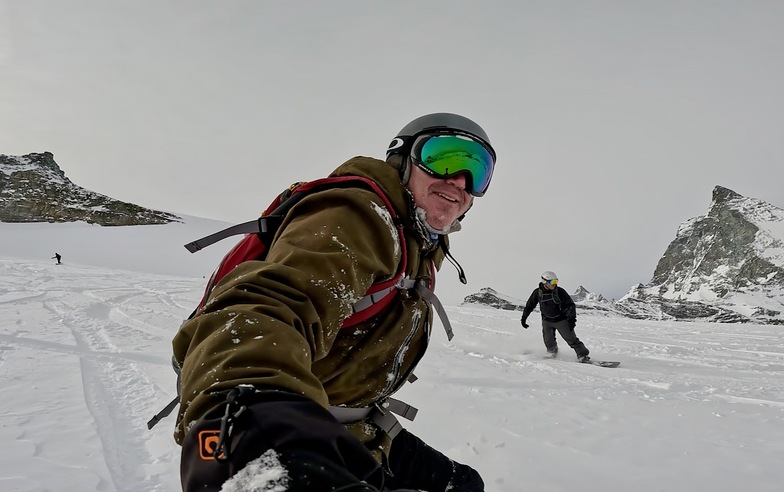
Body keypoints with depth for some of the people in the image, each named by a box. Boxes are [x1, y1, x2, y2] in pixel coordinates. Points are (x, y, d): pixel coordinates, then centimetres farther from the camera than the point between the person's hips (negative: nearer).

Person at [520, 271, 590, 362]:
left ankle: (582, 355, 5)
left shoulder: (560, 291, -17)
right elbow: (530, 305, 5)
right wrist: (524, 318, 8)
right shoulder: (538, 292, -10)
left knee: (571, 339, -4)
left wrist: (572, 318, -21)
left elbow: (570, 305, -11)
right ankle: (552, 353, 29)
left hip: (561, 320, -2)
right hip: (547, 321, 2)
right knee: (549, 342, 3)